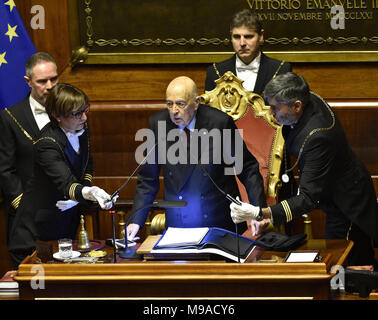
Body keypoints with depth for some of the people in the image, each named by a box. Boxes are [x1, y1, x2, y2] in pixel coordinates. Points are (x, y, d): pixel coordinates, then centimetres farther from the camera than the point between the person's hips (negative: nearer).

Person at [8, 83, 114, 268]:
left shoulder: (81, 129, -3)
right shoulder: (47, 144, -27)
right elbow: (65, 183, -40)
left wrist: (85, 186, -7)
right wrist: (88, 192, -61)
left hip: (69, 222, 7)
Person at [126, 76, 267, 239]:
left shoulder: (220, 122, -9)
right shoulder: (157, 123, -2)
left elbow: (248, 169, -2)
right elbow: (148, 179, 6)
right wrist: (136, 221, -3)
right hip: (178, 224, 2)